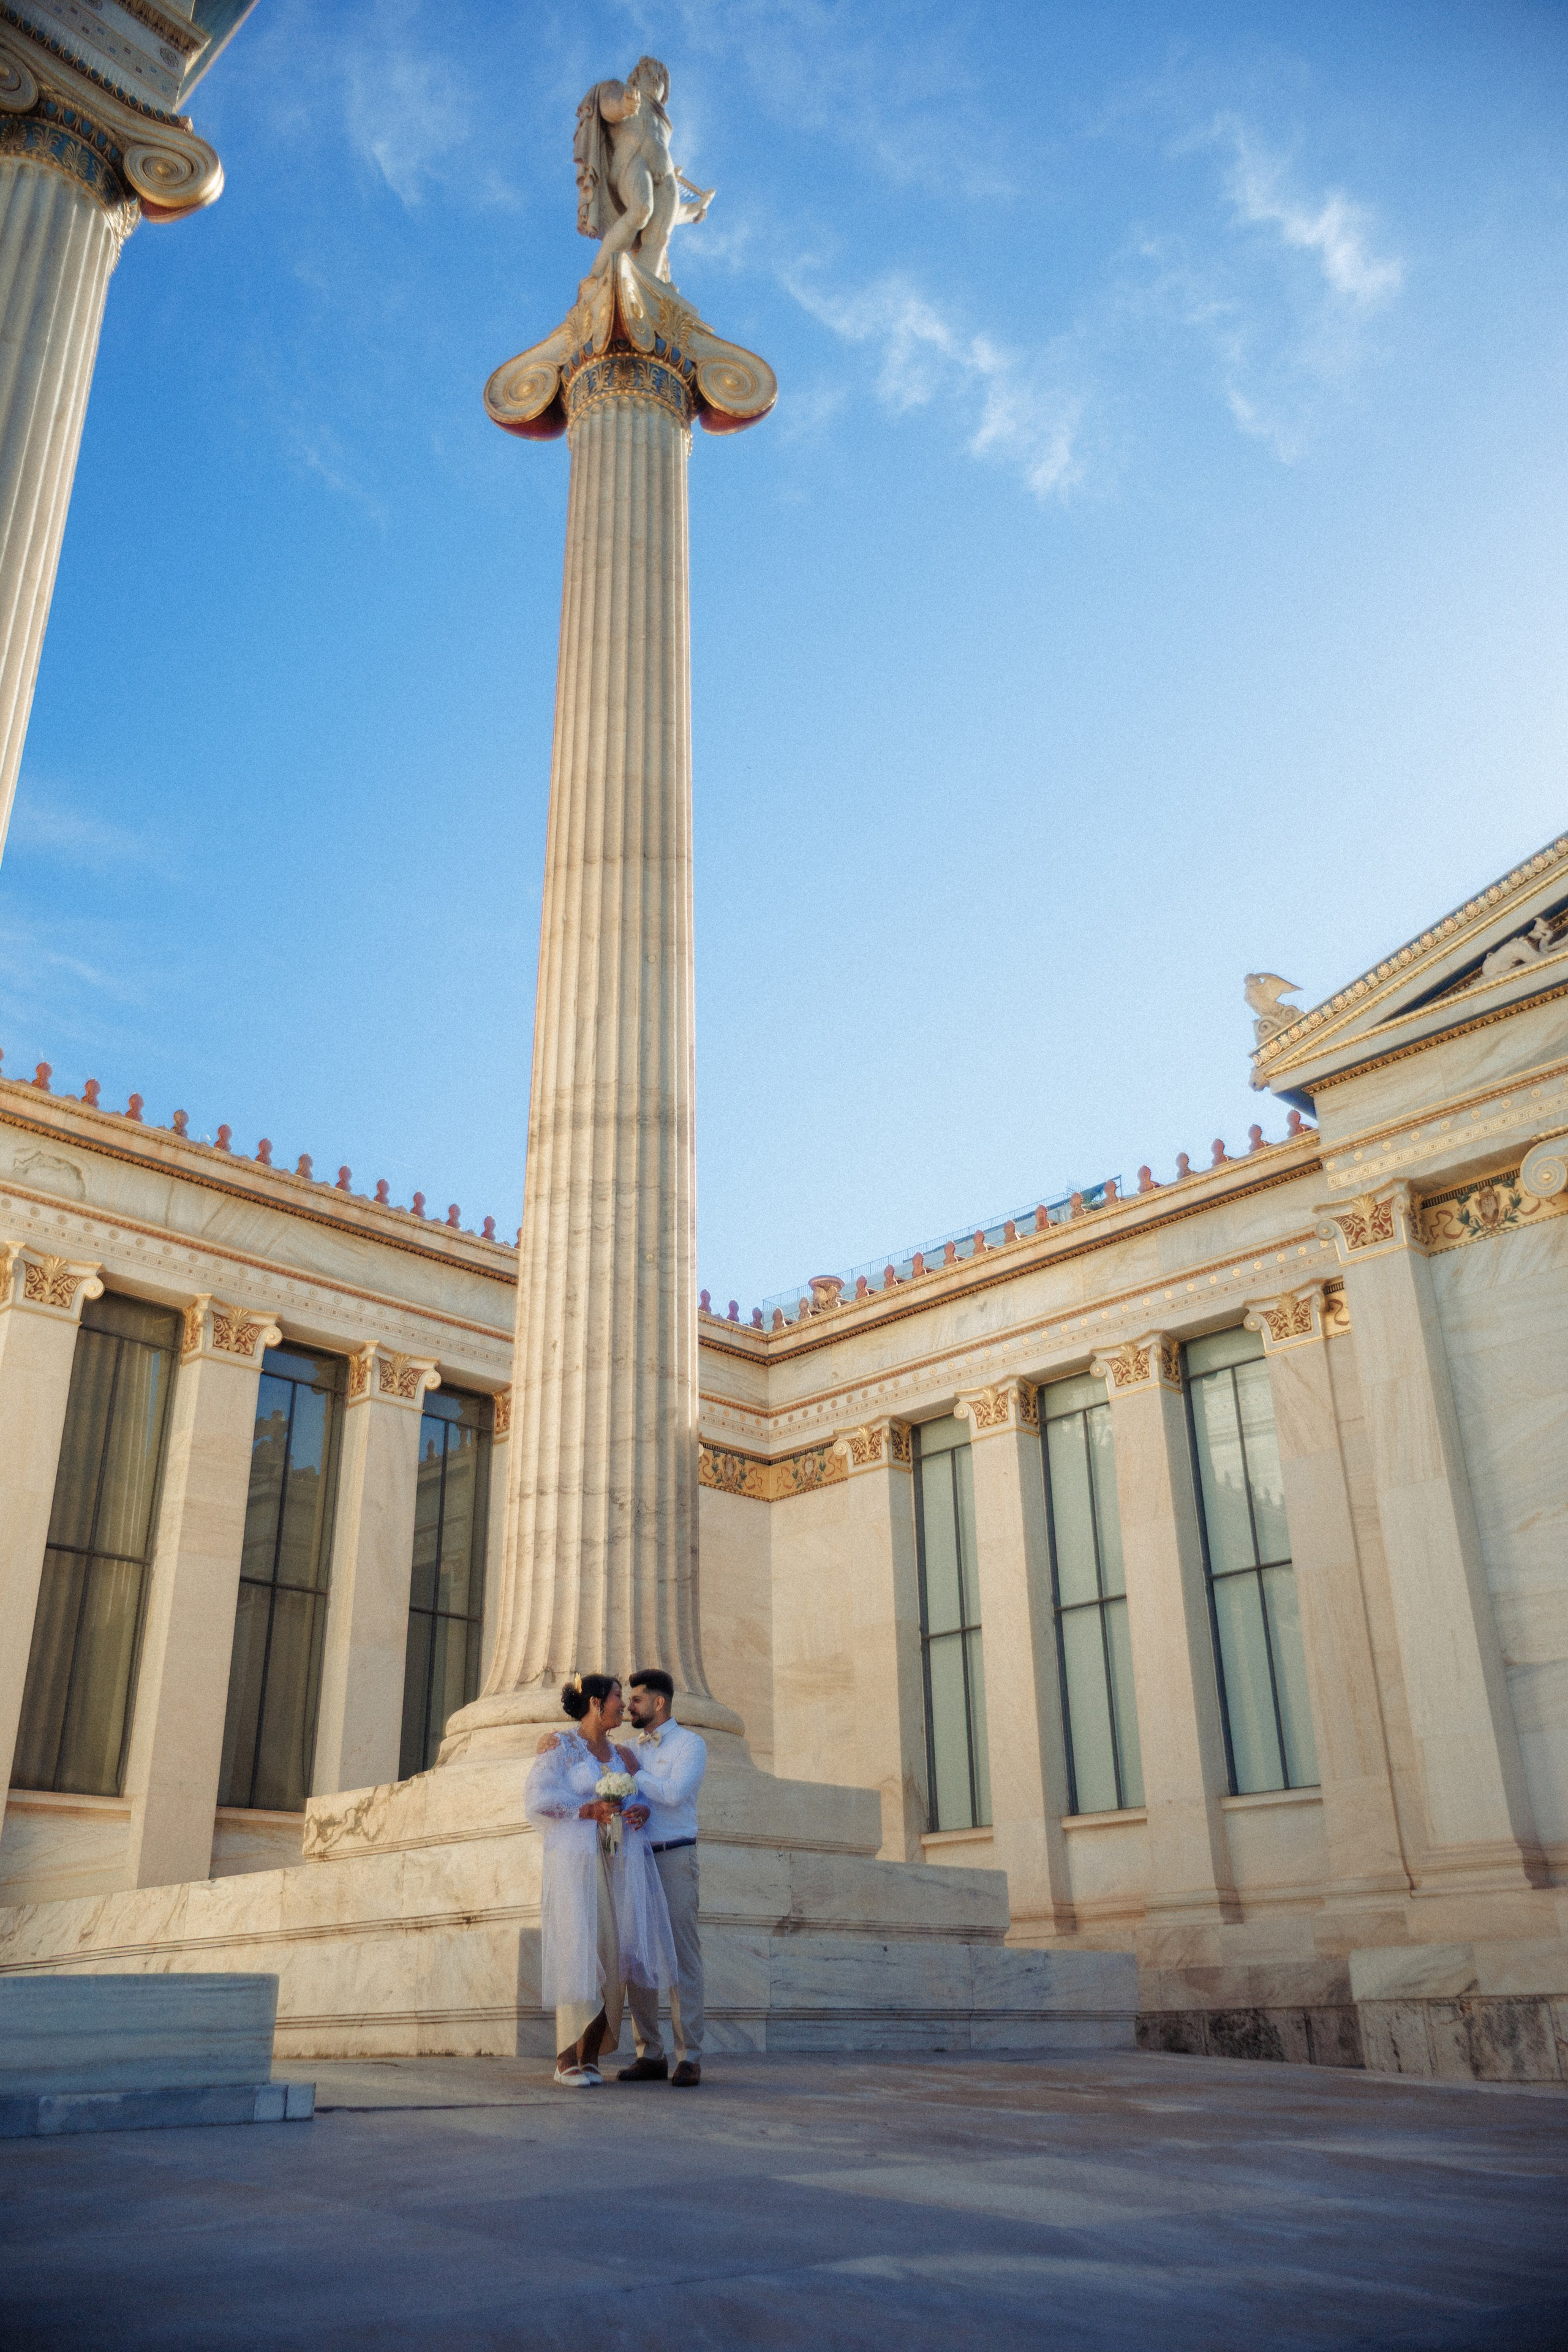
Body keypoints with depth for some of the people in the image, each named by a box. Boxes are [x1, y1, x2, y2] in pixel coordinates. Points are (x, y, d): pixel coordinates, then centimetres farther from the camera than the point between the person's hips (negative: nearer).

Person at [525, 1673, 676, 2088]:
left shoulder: (623, 1755, 16)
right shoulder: (556, 1745, 2)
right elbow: (538, 1800, -7)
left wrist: (643, 1812, 1)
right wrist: (589, 1810, -14)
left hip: (618, 1866, 5)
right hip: (574, 1862, -5)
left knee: (611, 1958, -1)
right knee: (577, 1955, -10)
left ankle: (590, 2057, 5)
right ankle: (566, 2059, -4)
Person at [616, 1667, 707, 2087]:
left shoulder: (691, 1744, -4)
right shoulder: (635, 1751, 16)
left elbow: (674, 1794, -18)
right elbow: (635, 1800, 4)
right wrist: (638, 1810, -21)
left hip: (675, 1859, -6)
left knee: (682, 1958, -9)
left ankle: (689, 2060, -7)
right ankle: (650, 2057, 7)